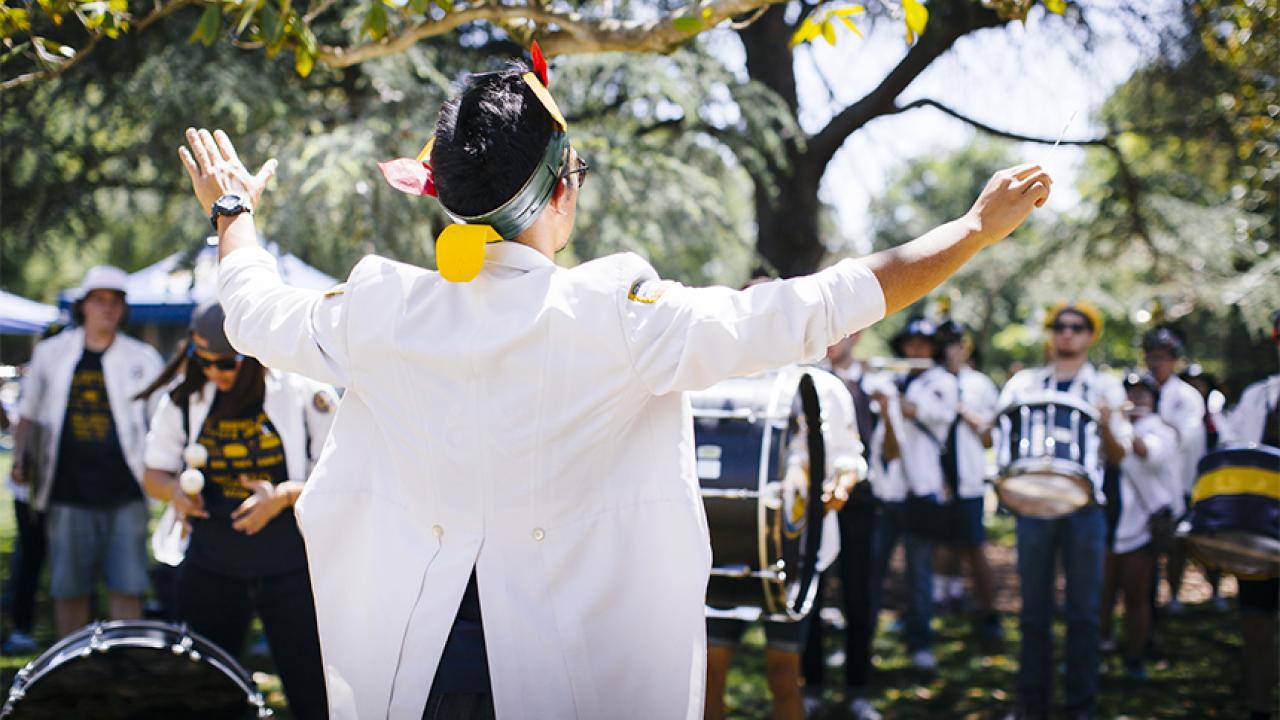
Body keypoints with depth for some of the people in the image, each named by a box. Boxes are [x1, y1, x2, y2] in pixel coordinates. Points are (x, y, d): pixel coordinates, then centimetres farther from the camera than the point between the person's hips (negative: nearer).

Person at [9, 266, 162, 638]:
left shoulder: (142, 358, 7)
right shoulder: (51, 354, 9)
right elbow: (29, 414, 17)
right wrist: (20, 457, 2)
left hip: (125, 495, -1)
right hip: (69, 494, 1)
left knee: (126, 588, -3)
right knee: (69, 590, 5)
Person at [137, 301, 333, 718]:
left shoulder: (305, 393, -6)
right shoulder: (184, 399, 3)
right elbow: (154, 473, 13)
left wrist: (284, 496, -20)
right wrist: (174, 491, -11)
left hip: (291, 569, -3)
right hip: (210, 570, 3)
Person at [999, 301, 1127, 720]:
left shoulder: (1106, 388, 10)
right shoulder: (1025, 383, 13)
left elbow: (1118, 458, 4)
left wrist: (1105, 426, -15)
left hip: (1085, 508, -1)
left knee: (1083, 611, 1)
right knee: (1034, 610, 4)